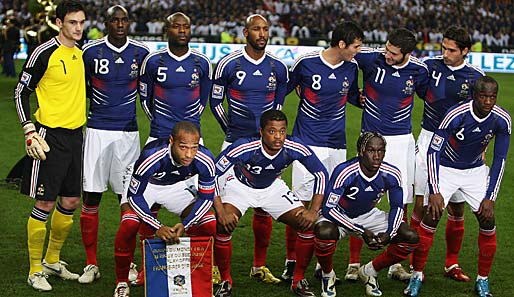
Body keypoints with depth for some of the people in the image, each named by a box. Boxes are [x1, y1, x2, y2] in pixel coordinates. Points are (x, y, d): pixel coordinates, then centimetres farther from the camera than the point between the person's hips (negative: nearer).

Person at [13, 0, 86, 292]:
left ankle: (53, 260, 29)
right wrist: (30, 133, -15)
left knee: (71, 202, 13)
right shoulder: (45, 53, -11)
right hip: (50, 136, -7)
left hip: (75, 135, 7)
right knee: (45, 204, -3)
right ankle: (36, 271, 10)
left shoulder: (81, 53, 10)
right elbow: (21, 92, -8)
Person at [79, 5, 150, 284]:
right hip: (97, 131, -1)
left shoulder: (141, 53, 2)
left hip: (128, 132, 1)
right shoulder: (90, 51, -1)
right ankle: (91, 264, 10)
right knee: (91, 197, -1)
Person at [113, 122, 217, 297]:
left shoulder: (205, 160, -31)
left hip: (178, 186, 3)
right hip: (145, 185, -3)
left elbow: (206, 198, -15)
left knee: (211, 228, -13)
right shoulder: (151, 157, -40)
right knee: (128, 226, -28)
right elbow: (135, 196, -29)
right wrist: (158, 228, -37)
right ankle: (121, 283, -6)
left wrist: (184, 225, -28)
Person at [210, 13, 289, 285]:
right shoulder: (228, 64, -6)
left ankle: (259, 266, 17)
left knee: (264, 206, 6)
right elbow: (215, 102, 5)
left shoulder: (278, 68, 4)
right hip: (235, 141, -3)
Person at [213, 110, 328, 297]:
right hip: (239, 184, -3)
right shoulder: (243, 147, -36)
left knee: (308, 225, -11)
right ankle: (225, 281, -4)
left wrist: (314, 211, -19)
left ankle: (299, 280, 9)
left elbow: (321, 174, -12)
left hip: (272, 187, 3)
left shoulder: (295, 148, -27)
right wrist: (220, 212, -33)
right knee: (223, 226, -28)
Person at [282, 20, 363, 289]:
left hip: (337, 145, 4)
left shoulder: (351, 67, 3)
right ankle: (291, 262, 6)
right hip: (307, 143, -4)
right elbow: (284, 88, 7)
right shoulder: (306, 63, -9)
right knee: (301, 202, -6)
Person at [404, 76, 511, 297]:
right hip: (446, 168, -3)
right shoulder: (456, 115, -29)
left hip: (475, 170, 3)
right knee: (431, 216, -14)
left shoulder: (502, 120, -18)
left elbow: (500, 160, -8)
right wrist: (434, 192, -27)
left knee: (487, 220, -7)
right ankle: (417, 275, 0)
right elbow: (433, 151, -22)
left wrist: (490, 197, -12)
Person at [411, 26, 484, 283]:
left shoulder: (476, 78, -1)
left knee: (457, 208, 6)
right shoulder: (430, 66, -2)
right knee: (421, 204, -3)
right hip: (429, 139, -1)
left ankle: (452, 264, 20)